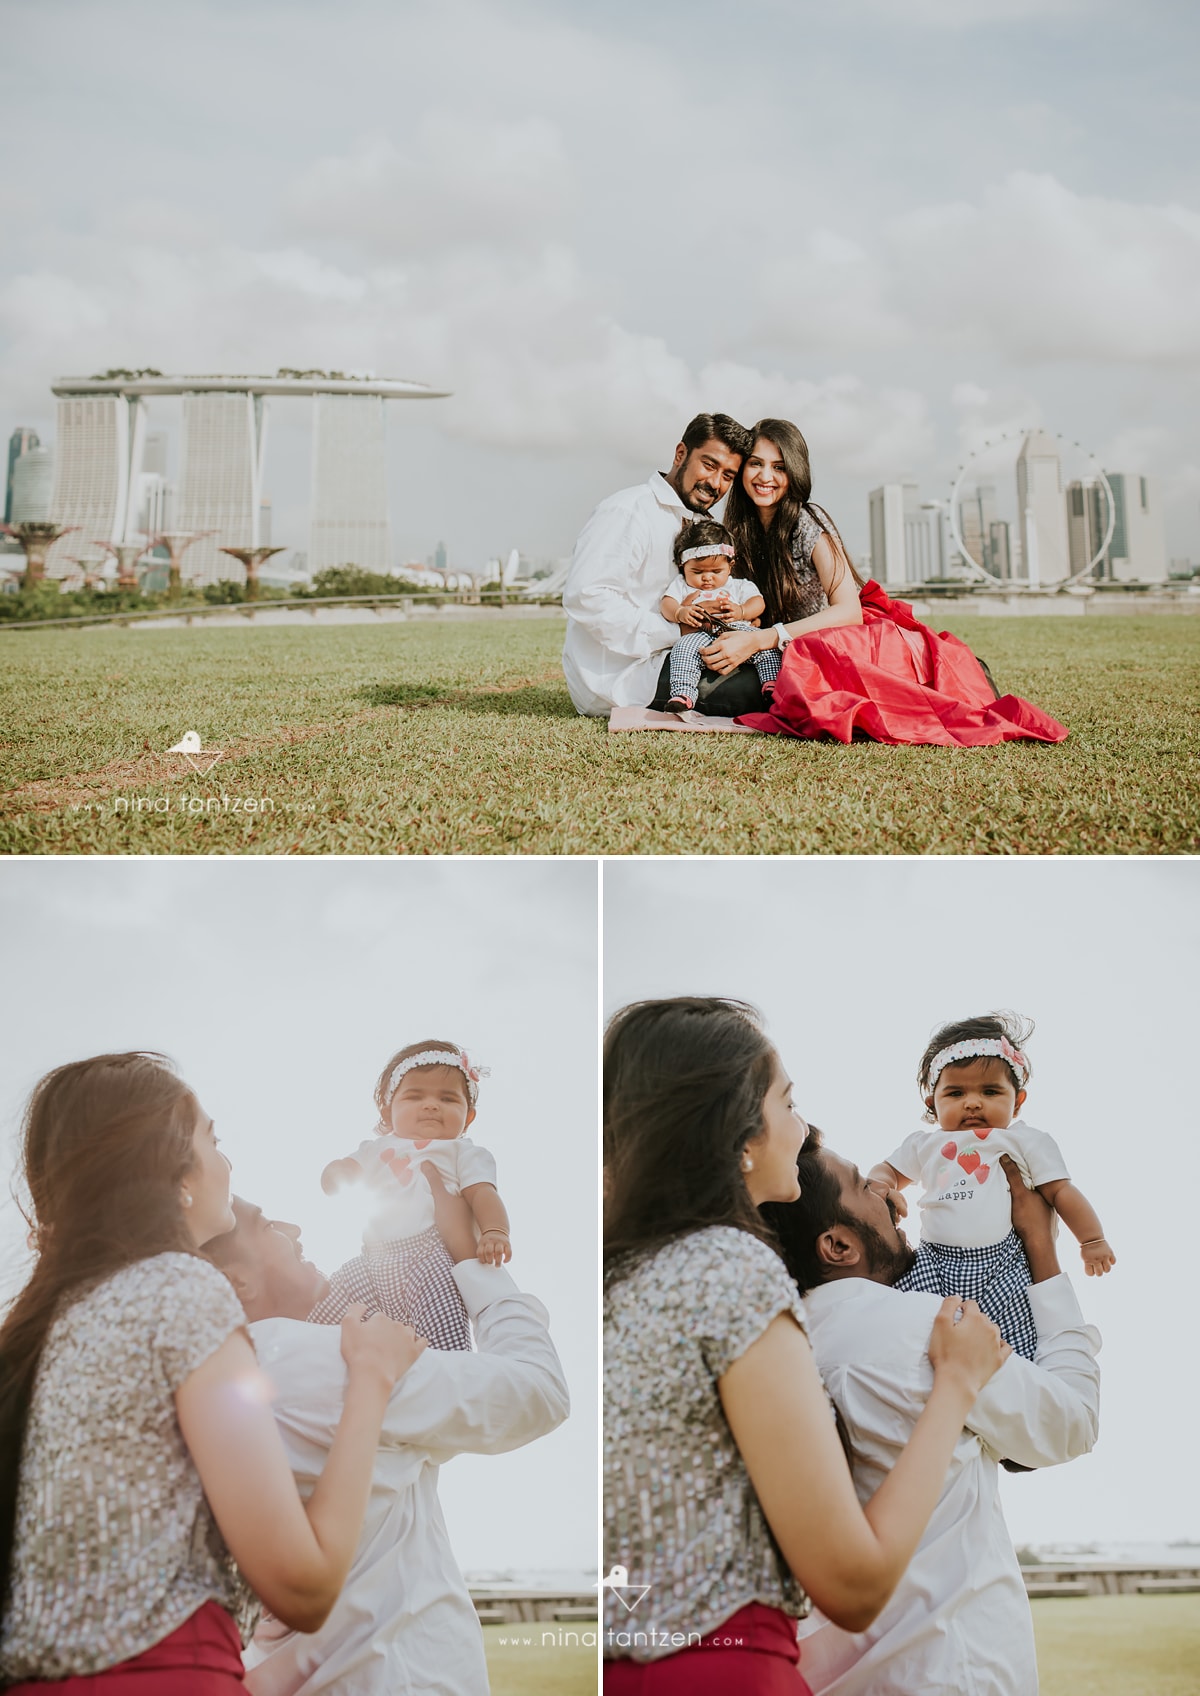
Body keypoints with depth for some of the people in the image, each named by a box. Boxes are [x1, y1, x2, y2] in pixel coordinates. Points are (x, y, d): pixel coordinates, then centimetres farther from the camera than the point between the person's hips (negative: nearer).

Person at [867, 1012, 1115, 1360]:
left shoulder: (1025, 1142, 8)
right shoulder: (925, 1145, 16)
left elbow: (1061, 1192, 9)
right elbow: (887, 1170, 26)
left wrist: (1093, 1240, 5)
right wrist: (879, 1188, 2)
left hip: (1001, 1265, -2)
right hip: (936, 1262, 2)